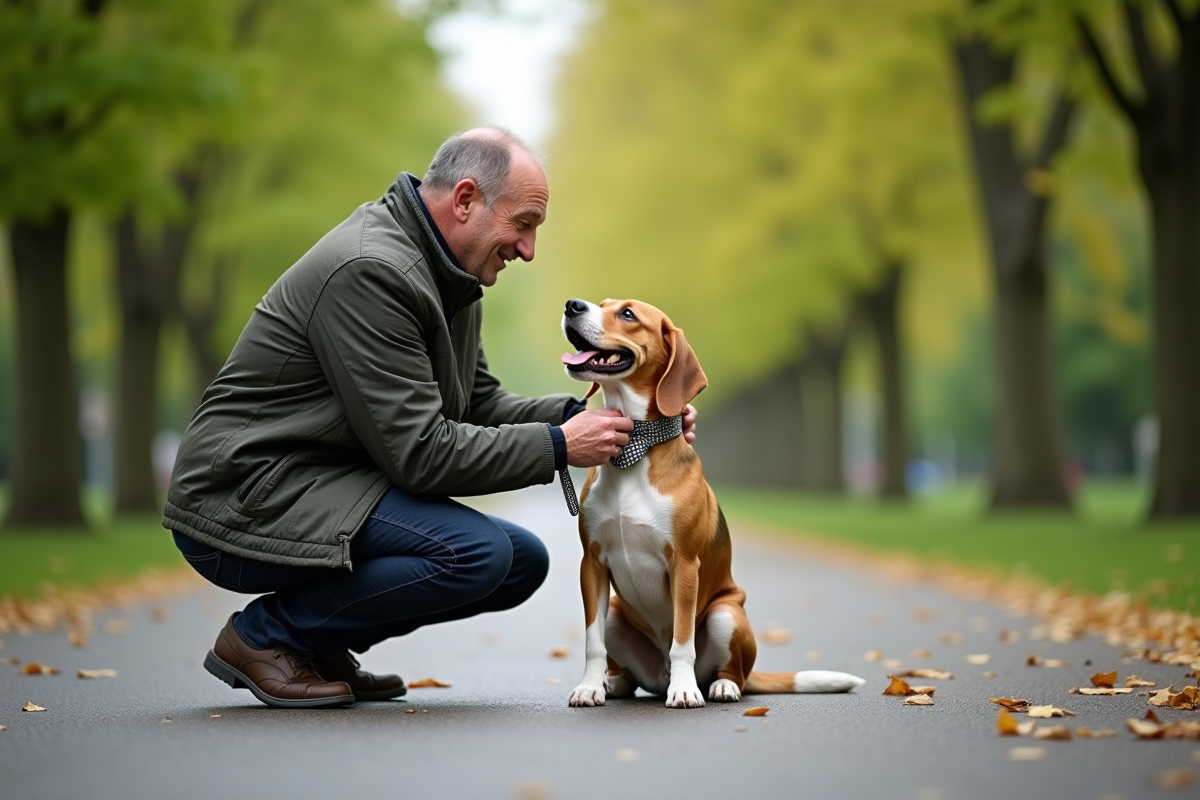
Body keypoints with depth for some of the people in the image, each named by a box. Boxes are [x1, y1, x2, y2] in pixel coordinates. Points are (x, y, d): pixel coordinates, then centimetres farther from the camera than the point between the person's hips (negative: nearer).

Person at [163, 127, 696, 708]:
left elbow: (480, 405, 15)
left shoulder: (446, 275, 10)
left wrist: (576, 415, -2)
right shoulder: (370, 271, -22)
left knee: (523, 561, 5)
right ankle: (264, 635, -9)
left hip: (326, 490, 10)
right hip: (243, 504, -10)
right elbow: (421, 453, -23)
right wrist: (558, 446, -16)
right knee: (475, 552, -26)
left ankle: (319, 643, 10)